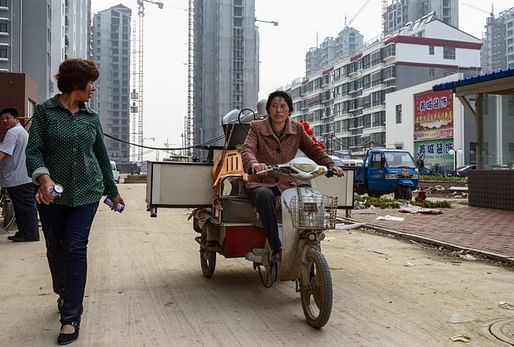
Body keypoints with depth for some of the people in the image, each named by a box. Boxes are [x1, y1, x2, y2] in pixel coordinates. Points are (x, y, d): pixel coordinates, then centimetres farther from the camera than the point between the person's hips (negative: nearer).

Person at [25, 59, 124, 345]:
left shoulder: (91, 117, 7)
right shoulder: (45, 111, -1)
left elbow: (101, 155, 15)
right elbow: (34, 150, -7)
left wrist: (113, 190, 20)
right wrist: (43, 176, -27)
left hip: (86, 192, 1)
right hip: (52, 194, -1)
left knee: (76, 249, -5)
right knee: (55, 249, 11)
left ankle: (71, 318, 0)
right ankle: (64, 295, 39)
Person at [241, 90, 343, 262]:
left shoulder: (297, 129, 8)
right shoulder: (257, 128, -1)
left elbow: (313, 149, 9)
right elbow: (247, 149, -17)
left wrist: (331, 165, -10)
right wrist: (254, 164, -41)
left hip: (286, 184, 3)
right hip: (261, 183, -3)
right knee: (265, 196, -39)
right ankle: (276, 248, -37)